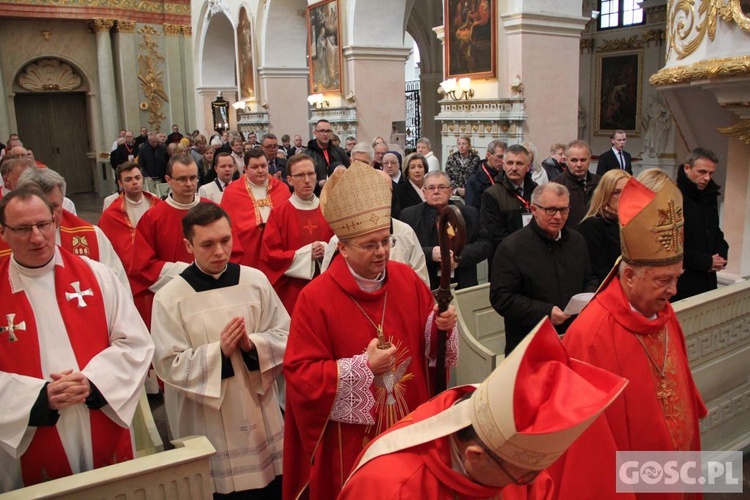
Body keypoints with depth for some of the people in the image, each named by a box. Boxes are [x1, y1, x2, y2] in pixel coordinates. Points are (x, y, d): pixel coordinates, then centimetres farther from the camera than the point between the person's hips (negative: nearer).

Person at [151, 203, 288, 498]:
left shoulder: (256, 281, -3)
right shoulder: (169, 297, -9)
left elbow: (285, 336, 0)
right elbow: (168, 364, -10)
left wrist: (253, 345, -19)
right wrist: (219, 351, -23)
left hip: (261, 417, 3)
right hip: (209, 426, -2)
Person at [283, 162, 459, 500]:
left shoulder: (407, 279, -3)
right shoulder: (315, 298, -16)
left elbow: (429, 339, 6)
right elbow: (299, 372, -16)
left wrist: (441, 326, -17)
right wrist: (363, 367, -23)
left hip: (411, 424, 4)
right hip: (352, 435, -3)